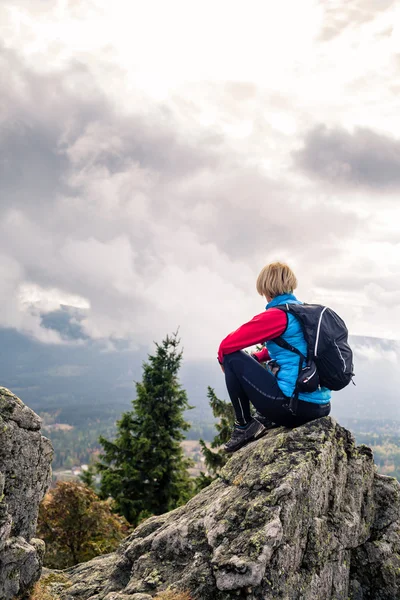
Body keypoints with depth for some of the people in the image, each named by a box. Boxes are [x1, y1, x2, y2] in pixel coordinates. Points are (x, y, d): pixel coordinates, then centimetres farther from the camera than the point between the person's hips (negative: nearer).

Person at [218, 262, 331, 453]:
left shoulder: (276, 315, -11)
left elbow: (227, 345, -7)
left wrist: (223, 359, 15)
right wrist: (254, 357, 21)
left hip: (293, 405, -9)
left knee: (233, 358, 2)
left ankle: (244, 426, 7)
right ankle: (265, 419, 15)